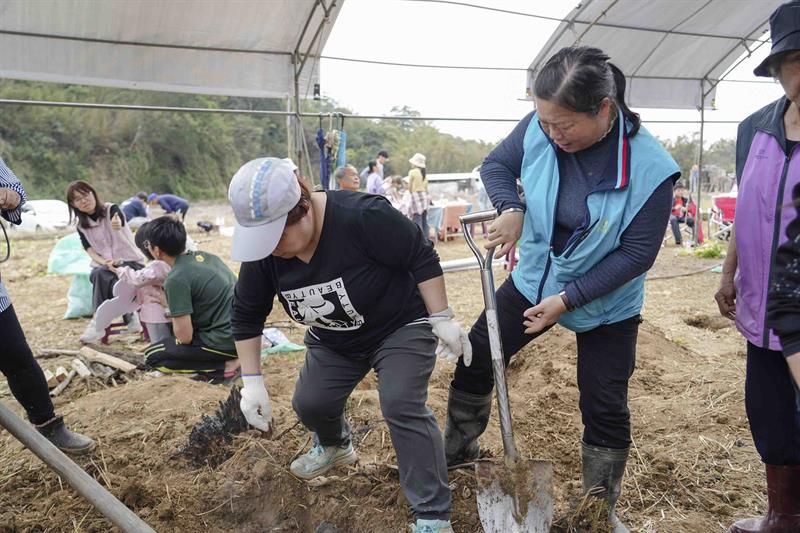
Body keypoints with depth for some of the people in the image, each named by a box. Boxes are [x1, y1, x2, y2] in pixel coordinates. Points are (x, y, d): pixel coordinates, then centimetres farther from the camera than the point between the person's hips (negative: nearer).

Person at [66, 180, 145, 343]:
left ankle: (99, 322, -23)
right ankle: (129, 317, -28)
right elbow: (91, 251, -1)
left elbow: (119, 222, -31)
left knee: (102, 276, -33)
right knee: (98, 274, -33)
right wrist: (105, 262, -24)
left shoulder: (112, 209, -7)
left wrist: (117, 225, -57)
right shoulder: (81, 226, 5)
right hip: (103, 265, 4)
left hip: (131, 261, -4)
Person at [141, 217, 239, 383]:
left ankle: (226, 366, -5)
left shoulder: (176, 280, -16)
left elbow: (185, 336, -14)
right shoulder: (204, 255, 7)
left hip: (227, 340, -8)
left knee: (152, 356, 6)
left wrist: (174, 317, 7)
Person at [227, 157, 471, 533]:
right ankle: (334, 446, 43)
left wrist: (441, 319, -21)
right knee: (309, 403, 7)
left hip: (401, 327, -5)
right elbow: (246, 317, -4)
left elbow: (421, 258, -23)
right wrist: (252, 381, -6)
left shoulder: (362, 216, -36)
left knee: (402, 407, -20)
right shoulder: (262, 252, -18)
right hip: (332, 342, 6)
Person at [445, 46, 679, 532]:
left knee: (605, 411, 4)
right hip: (535, 279, 4)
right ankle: (459, 449, 35)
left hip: (606, 305, -3)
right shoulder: (541, 127, -18)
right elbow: (496, 164, -1)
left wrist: (568, 299, -24)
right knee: (474, 360, 8)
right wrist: (510, 208, -22)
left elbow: (637, 254, -21)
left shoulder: (650, 168, -27)